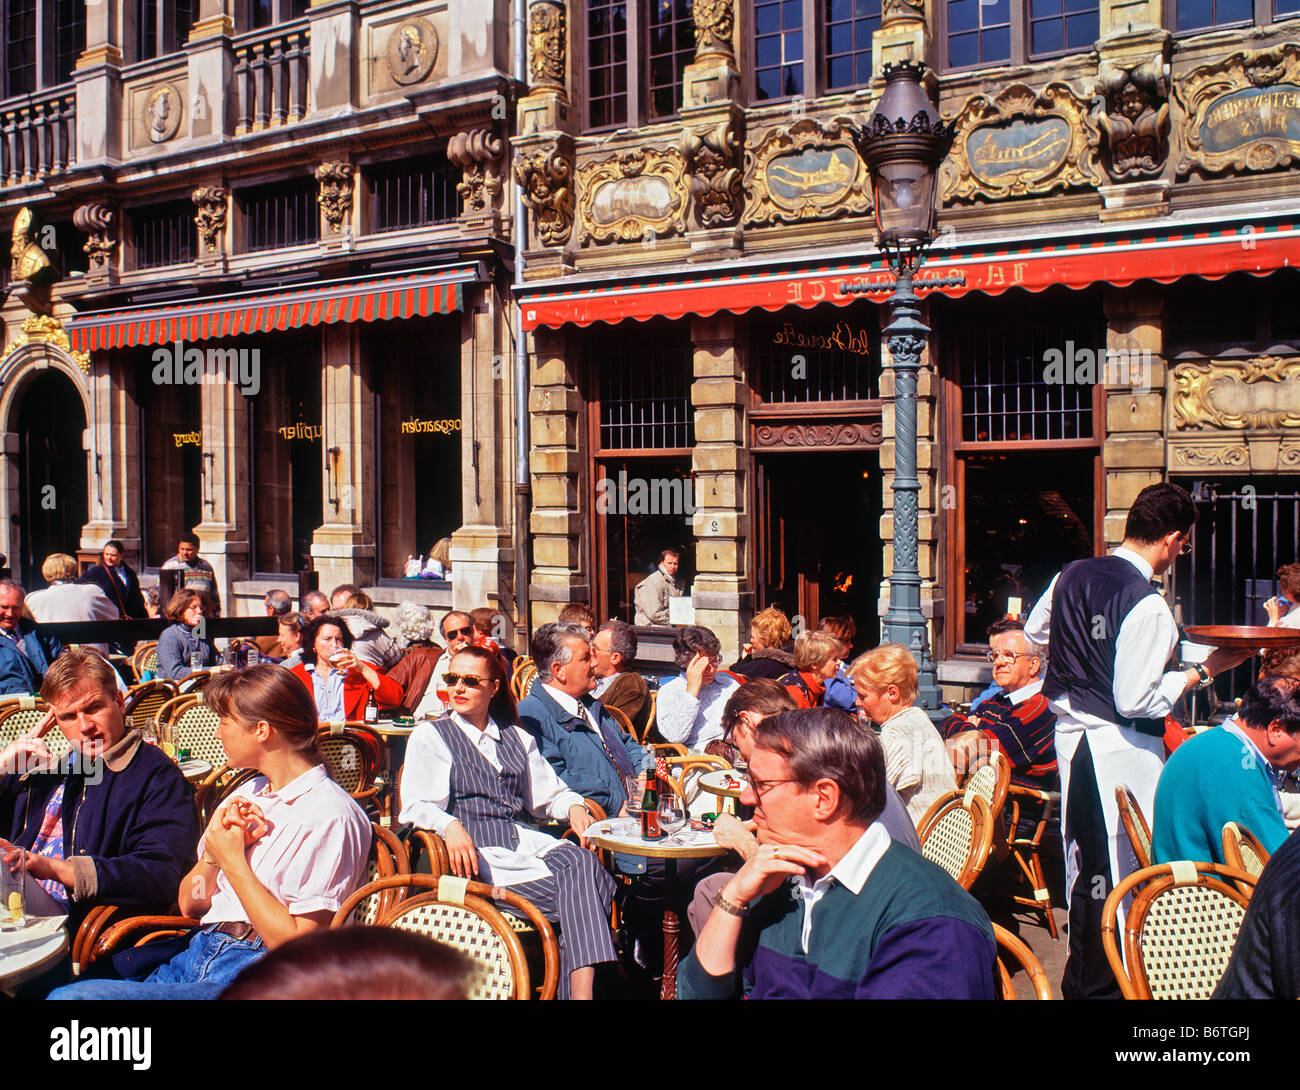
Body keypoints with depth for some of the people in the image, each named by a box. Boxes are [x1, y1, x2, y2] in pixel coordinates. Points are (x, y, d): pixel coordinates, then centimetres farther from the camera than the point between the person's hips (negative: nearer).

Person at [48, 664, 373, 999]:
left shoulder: (331, 817, -11)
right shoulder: (248, 794, 18)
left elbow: (297, 944, -15)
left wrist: (233, 861, -11)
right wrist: (215, 851, -2)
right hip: (197, 954, 8)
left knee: (70, 995, -21)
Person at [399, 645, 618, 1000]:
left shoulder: (517, 738, 26)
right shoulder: (430, 736, 11)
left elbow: (548, 793, 28)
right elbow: (416, 807, -2)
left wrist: (573, 807, 4)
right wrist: (450, 826, -24)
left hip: (521, 841, 5)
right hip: (474, 851, -5)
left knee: (580, 861, -31)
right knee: (576, 892, -29)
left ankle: (581, 990, -38)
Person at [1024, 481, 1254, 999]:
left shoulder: (1072, 575, 3)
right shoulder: (1147, 605, -20)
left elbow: (1034, 631, 20)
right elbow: (1136, 701, -20)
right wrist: (1205, 670, -12)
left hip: (1071, 732, 8)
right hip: (1122, 748, -8)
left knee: (1083, 858, 17)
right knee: (1123, 866, 2)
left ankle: (1079, 978, 30)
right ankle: (1102, 985, 11)